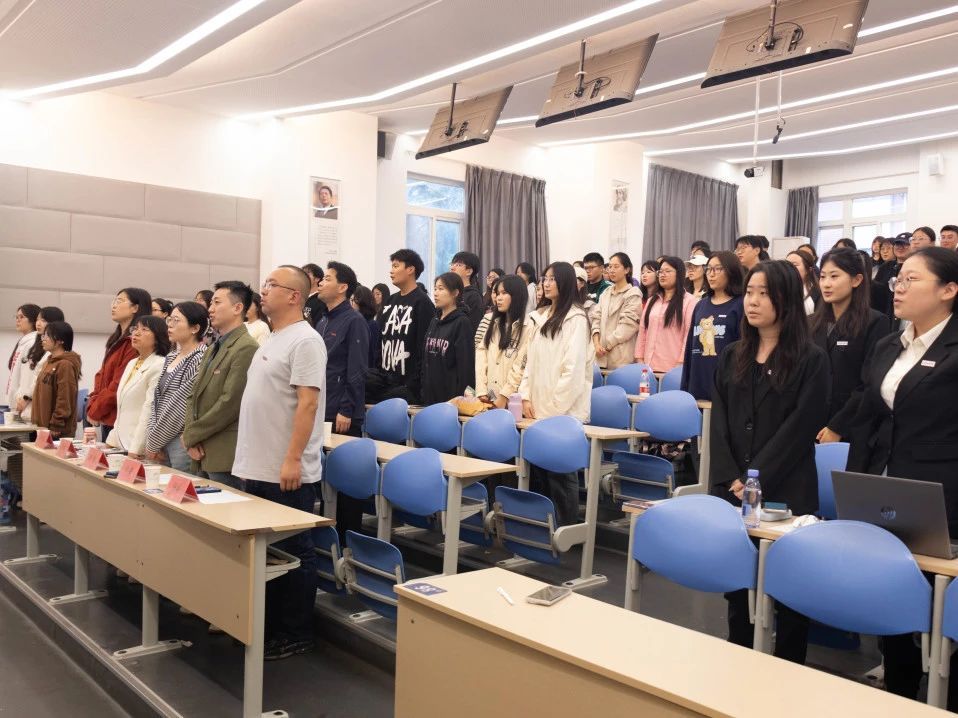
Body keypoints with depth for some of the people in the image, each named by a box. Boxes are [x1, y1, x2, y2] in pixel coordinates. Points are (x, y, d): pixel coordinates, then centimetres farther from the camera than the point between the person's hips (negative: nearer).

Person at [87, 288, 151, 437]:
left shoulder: (135, 342, -15)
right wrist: (92, 406, 2)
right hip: (107, 419, 9)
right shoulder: (117, 339, 16)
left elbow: (120, 384, -18)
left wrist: (95, 411, -9)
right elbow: (102, 375, 16)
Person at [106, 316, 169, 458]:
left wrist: (136, 449, -20)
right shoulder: (131, 364, 16)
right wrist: (112, 440, 13)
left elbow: (149, 410, -18)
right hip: (122, 445, 8)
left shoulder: (159, 365, -12)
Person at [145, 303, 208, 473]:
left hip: (182, 440, -8)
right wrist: (152, 437, 0)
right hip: (162, 443, 8)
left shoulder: (200, 359, -13)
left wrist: (153, 442, -9)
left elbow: (180, 405, -15)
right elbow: (157, 398, 12)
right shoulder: (170, 357, 14)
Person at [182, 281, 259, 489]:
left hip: (226, 458, -8)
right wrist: (189, 437, 0)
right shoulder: (213, 349, 17)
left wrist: (192, 435, -10)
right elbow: (193, 396, 16)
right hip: (203, 456, 8)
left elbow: (230, 403, -18)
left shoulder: (246, 348, -13)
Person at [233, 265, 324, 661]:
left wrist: (292, 460, -24)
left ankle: (296, 633, 14)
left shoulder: (305, 340, -13)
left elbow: (307, 404, -20)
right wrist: (250, 455, 18)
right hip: (258, 467, 9)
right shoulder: (270, 340, 15)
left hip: (287, 472, -9)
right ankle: (265, 624, 29)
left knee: (293, 552, 2)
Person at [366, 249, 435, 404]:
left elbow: (424, 347, -15)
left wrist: (414, 386, -17)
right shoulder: (390, 301, 16)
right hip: (384, 379, 7)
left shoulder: (422, 302, -9)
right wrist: (376, 371, 9)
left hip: (407, 383, -7)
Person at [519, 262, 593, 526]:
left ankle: (565, 528, 9)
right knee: (538, 470, 10)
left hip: (564, 410, -7)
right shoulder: (538, 317, 14)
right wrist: (526, 397, 4)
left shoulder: (576, 319, -8)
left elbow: (573, 369, -14)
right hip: (538, 409, 7)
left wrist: (555, 408, -14)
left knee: (561, 472, -1)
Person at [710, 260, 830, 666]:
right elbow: (719, 422, 5)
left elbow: (800, 428, -11)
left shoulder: (811, 359, -4)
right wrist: (730, 479, -8)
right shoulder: (732, 357, 11)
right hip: (731, 490, 5)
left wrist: (756, 480, -16)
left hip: (786, 492, -4)